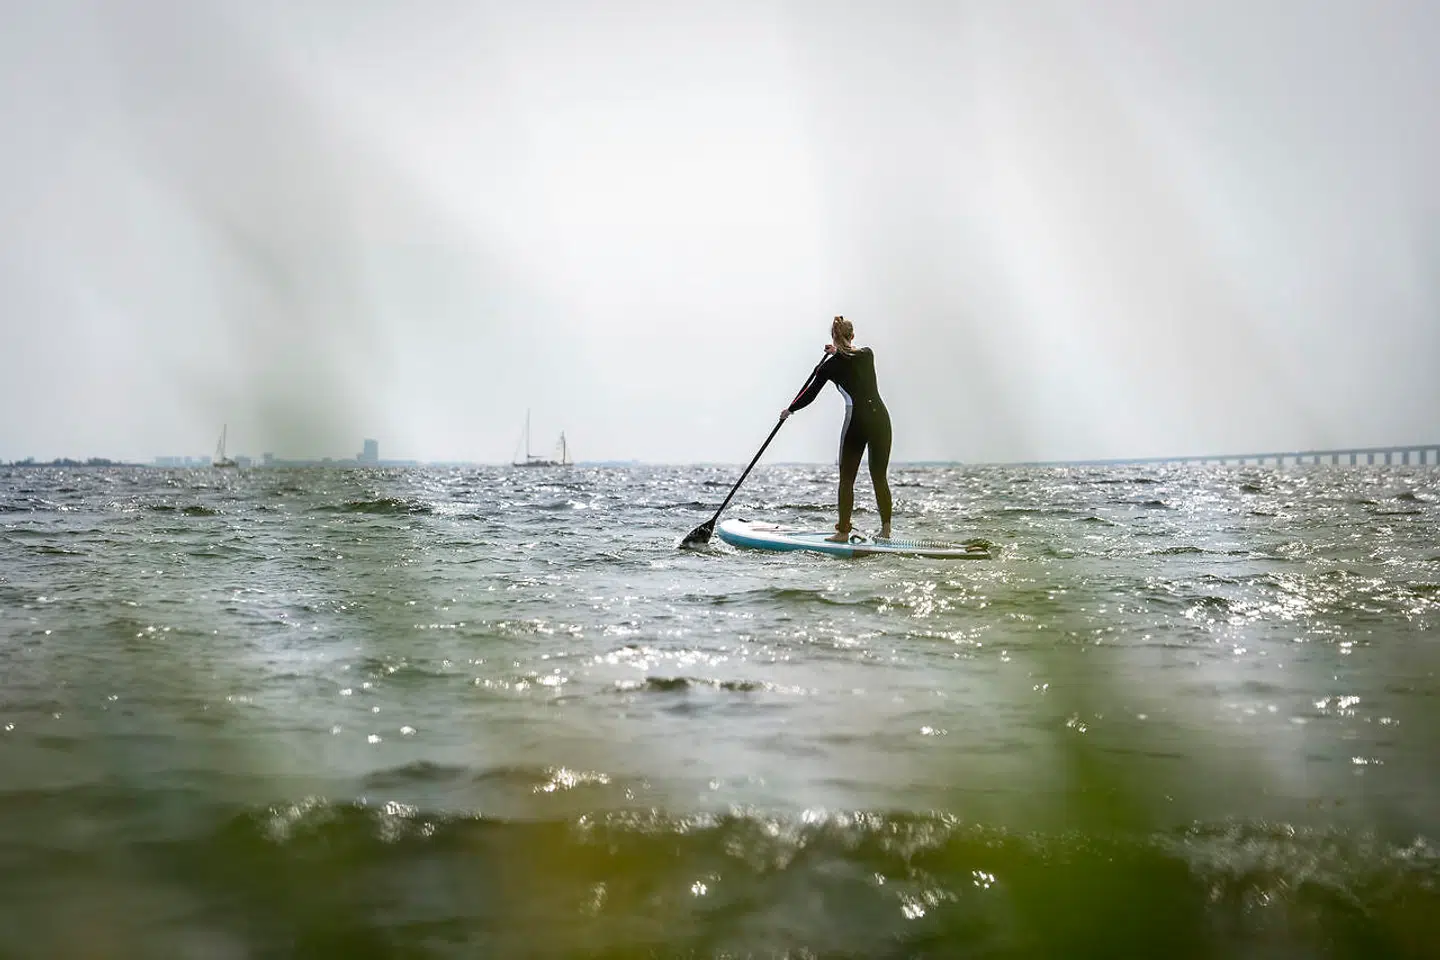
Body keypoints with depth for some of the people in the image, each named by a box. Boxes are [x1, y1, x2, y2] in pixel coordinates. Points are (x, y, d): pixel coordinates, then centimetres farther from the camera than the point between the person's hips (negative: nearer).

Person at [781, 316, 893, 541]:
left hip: (857, 420, -4)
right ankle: (886, 530, 11)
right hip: (880, 417, 4)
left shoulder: (832, 365, -2)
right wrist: (838, 352, 43)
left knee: (847, 479, 5)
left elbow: (809, 395, 7)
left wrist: (789, 410, 22)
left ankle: (843, 531, 5)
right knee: (880, 477, 11)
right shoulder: (868, 354, 8)